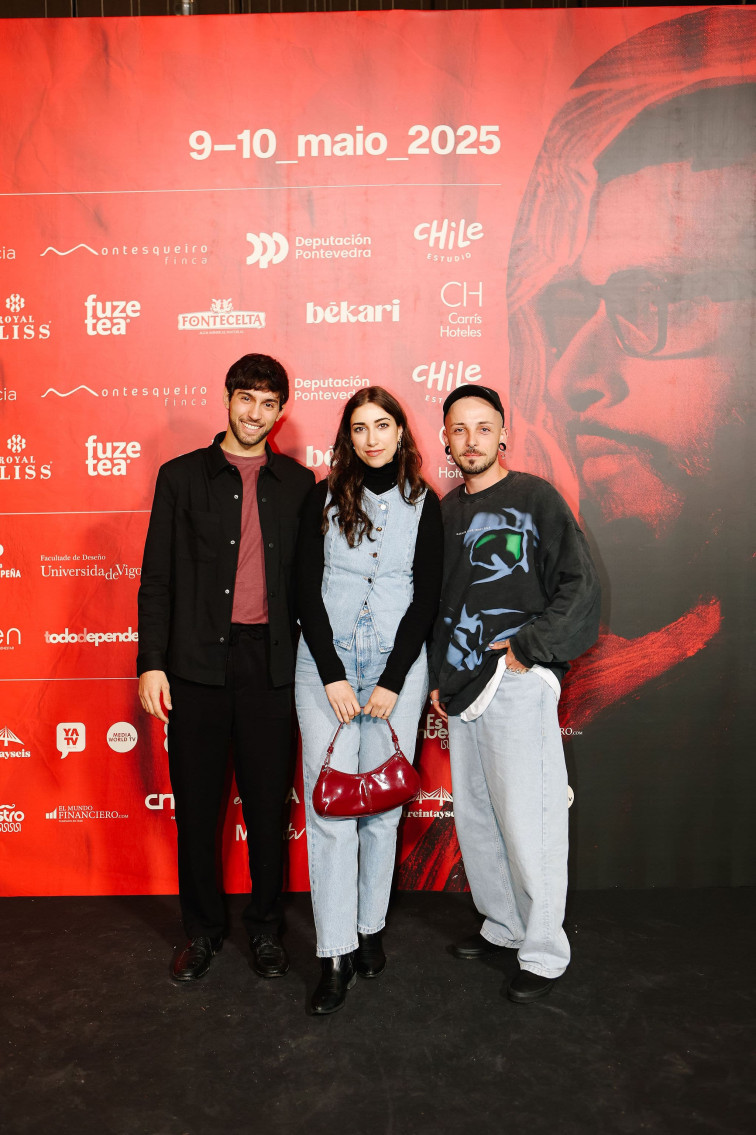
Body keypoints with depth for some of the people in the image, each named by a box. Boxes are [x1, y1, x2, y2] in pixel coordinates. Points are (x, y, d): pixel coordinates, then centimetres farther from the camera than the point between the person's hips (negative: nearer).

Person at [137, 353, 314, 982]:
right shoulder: (182, 476, 6)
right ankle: (203, 927, 28)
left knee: (269, 800, 9)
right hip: (198, 663, 0)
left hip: (271, 663, 1)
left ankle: (266, 925, 28)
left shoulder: (298, 483, 9)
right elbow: (157, 578, 3)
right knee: (197, 802, 9)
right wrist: (151, 661, -4)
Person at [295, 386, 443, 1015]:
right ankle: (337, 955, 8)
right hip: (325, 662, 0)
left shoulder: (424, 504, 4)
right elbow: (307, 588, -1)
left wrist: (393, 681, -7)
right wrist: (333, 675, -9)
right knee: (329, 805, -3)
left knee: (384, 805, 6)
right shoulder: (325, 497, 3)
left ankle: (371, 930, 25)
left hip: (397, 663, 1)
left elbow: (426, 597, 0)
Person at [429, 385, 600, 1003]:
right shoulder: (446, 510, 14)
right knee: (475, 818, 14)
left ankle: (544, 952, 15)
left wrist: (527, 648, -13)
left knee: (528, 820, -2)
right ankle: (503, 924, 33)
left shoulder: (536, 496, -4)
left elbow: (582, 587, -9)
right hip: (462, 690, 6)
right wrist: (438, 679, 14)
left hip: (519, 685, -6)